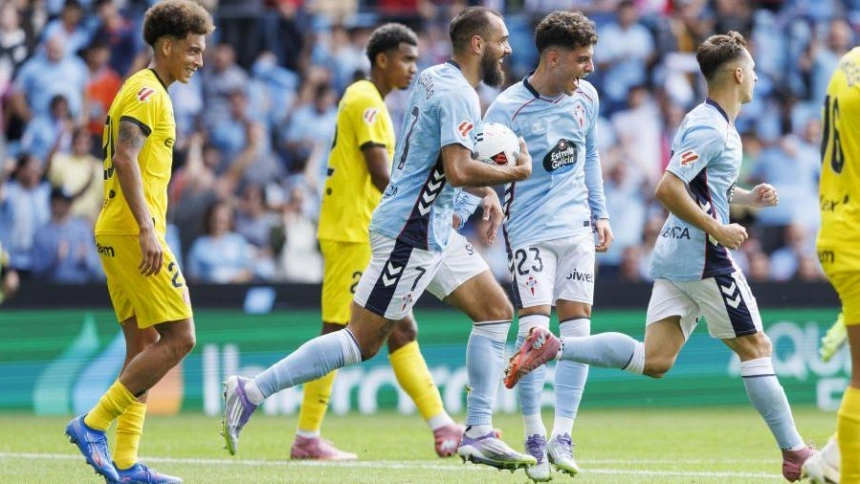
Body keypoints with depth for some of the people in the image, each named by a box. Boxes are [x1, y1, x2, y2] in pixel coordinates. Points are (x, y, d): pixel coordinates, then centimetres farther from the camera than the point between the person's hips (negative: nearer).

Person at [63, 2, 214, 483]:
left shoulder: (143, 91, 21)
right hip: (133, 231, -10)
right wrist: (147, 230, -28)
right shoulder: (149, 92, -10)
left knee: (145, 345, 9)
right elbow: (124, 158, -22)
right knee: (178, 338, -10)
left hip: (116, 233, 10)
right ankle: (94, 424, -11)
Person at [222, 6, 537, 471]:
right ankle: (251, 391, -3)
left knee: (497, 311, 9)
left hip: (433, 232, 10)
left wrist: (485, 191, 17)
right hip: (409, 234, -10)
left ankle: (478, 434, 9)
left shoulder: (435, 79, 13)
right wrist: (515, 173, -14)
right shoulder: (457, 94, -17)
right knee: (363, 341, -8)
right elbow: (459, 171, -28)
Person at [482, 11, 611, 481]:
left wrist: (600, 213, 17)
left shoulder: (585, 96, 4)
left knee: (577, 326, -1)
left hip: (577, 227, 5)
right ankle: (534, 439, 0)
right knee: (534, 328, -12)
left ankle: (562, 437, 5)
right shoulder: (508, 109, -14)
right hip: (529, 230, -5)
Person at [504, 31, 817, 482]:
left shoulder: (710, 123, 18)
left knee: (653, 360, 1)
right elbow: (668, 190, -22)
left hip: (674, 257, 9)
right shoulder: (711, 129, -14)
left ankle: (552, 347, -6)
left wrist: (748, 197, 17)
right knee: (755, 347, 0)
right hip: (704, 259, -9)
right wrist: (718, 229, -18)